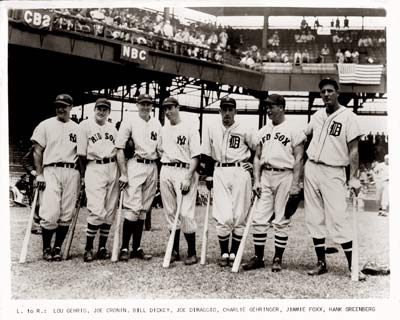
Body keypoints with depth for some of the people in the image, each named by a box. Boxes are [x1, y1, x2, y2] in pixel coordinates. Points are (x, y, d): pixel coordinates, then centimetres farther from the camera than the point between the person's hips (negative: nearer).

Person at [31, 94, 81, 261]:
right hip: (51, 171, -2)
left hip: (72, 173, 3)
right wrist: (39, 175, -6)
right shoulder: (45, 125, 7)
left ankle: (57, 248, 14)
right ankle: (46, 248, 6)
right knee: (50, 213, -11)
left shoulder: (77, 128, 13)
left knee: (66, 215, 2)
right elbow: (37, 151, 4)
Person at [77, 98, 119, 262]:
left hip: (113, 168, 5)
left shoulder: (113, 128, 17)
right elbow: (82, 153, 1)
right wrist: (85, 174, -1)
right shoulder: (85, 125, 3)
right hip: (94, 168, -5)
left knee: (110, 211, 6)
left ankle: (102, 247, 16)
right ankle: (88, 248, -1)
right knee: (97, 211, -14)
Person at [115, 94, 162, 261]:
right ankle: (124, 247, -2)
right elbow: (120, 148, -5)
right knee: (132, 208, -11)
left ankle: (137, 248, 14)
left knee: (143, 210, 7)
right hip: (135, 166, -5)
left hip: (152, 167, 5)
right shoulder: (129, 122, 0)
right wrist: (123, 174, -12)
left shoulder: (157, 124, 15)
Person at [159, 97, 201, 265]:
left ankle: (192, 252, 1)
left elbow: (195, 156, -8)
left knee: (185, 213, -10)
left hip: (184, 171, -6)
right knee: (170, 212, 9)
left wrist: (188, 177, -16)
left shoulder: (189, 128, -3)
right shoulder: (163, 130, 16)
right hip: (165, 171, 6)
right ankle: (175, 251, 17)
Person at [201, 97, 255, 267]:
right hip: (219, 173, 1)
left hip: (240, 172, 0)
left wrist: (251, 163, 3)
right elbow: (207, 155, 9)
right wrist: (209, 176, 6)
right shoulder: (211, 130, 7)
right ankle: (224, 254, 8)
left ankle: (234, 253, 14)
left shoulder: (244, 131, 2)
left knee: (239, 216, 1)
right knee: (224, 217, -7)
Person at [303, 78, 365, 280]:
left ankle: (353, 265, -2)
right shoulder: (317, 115, 10)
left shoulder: (348, 117, -5)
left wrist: (354, 177, -17)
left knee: (339, 218, -10)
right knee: (315, 218, 7)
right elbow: (305, 136, 24)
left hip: (333, 172, -5)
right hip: (311, 169, 6)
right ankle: (321, 263, 16)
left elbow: (353, 150, -9)